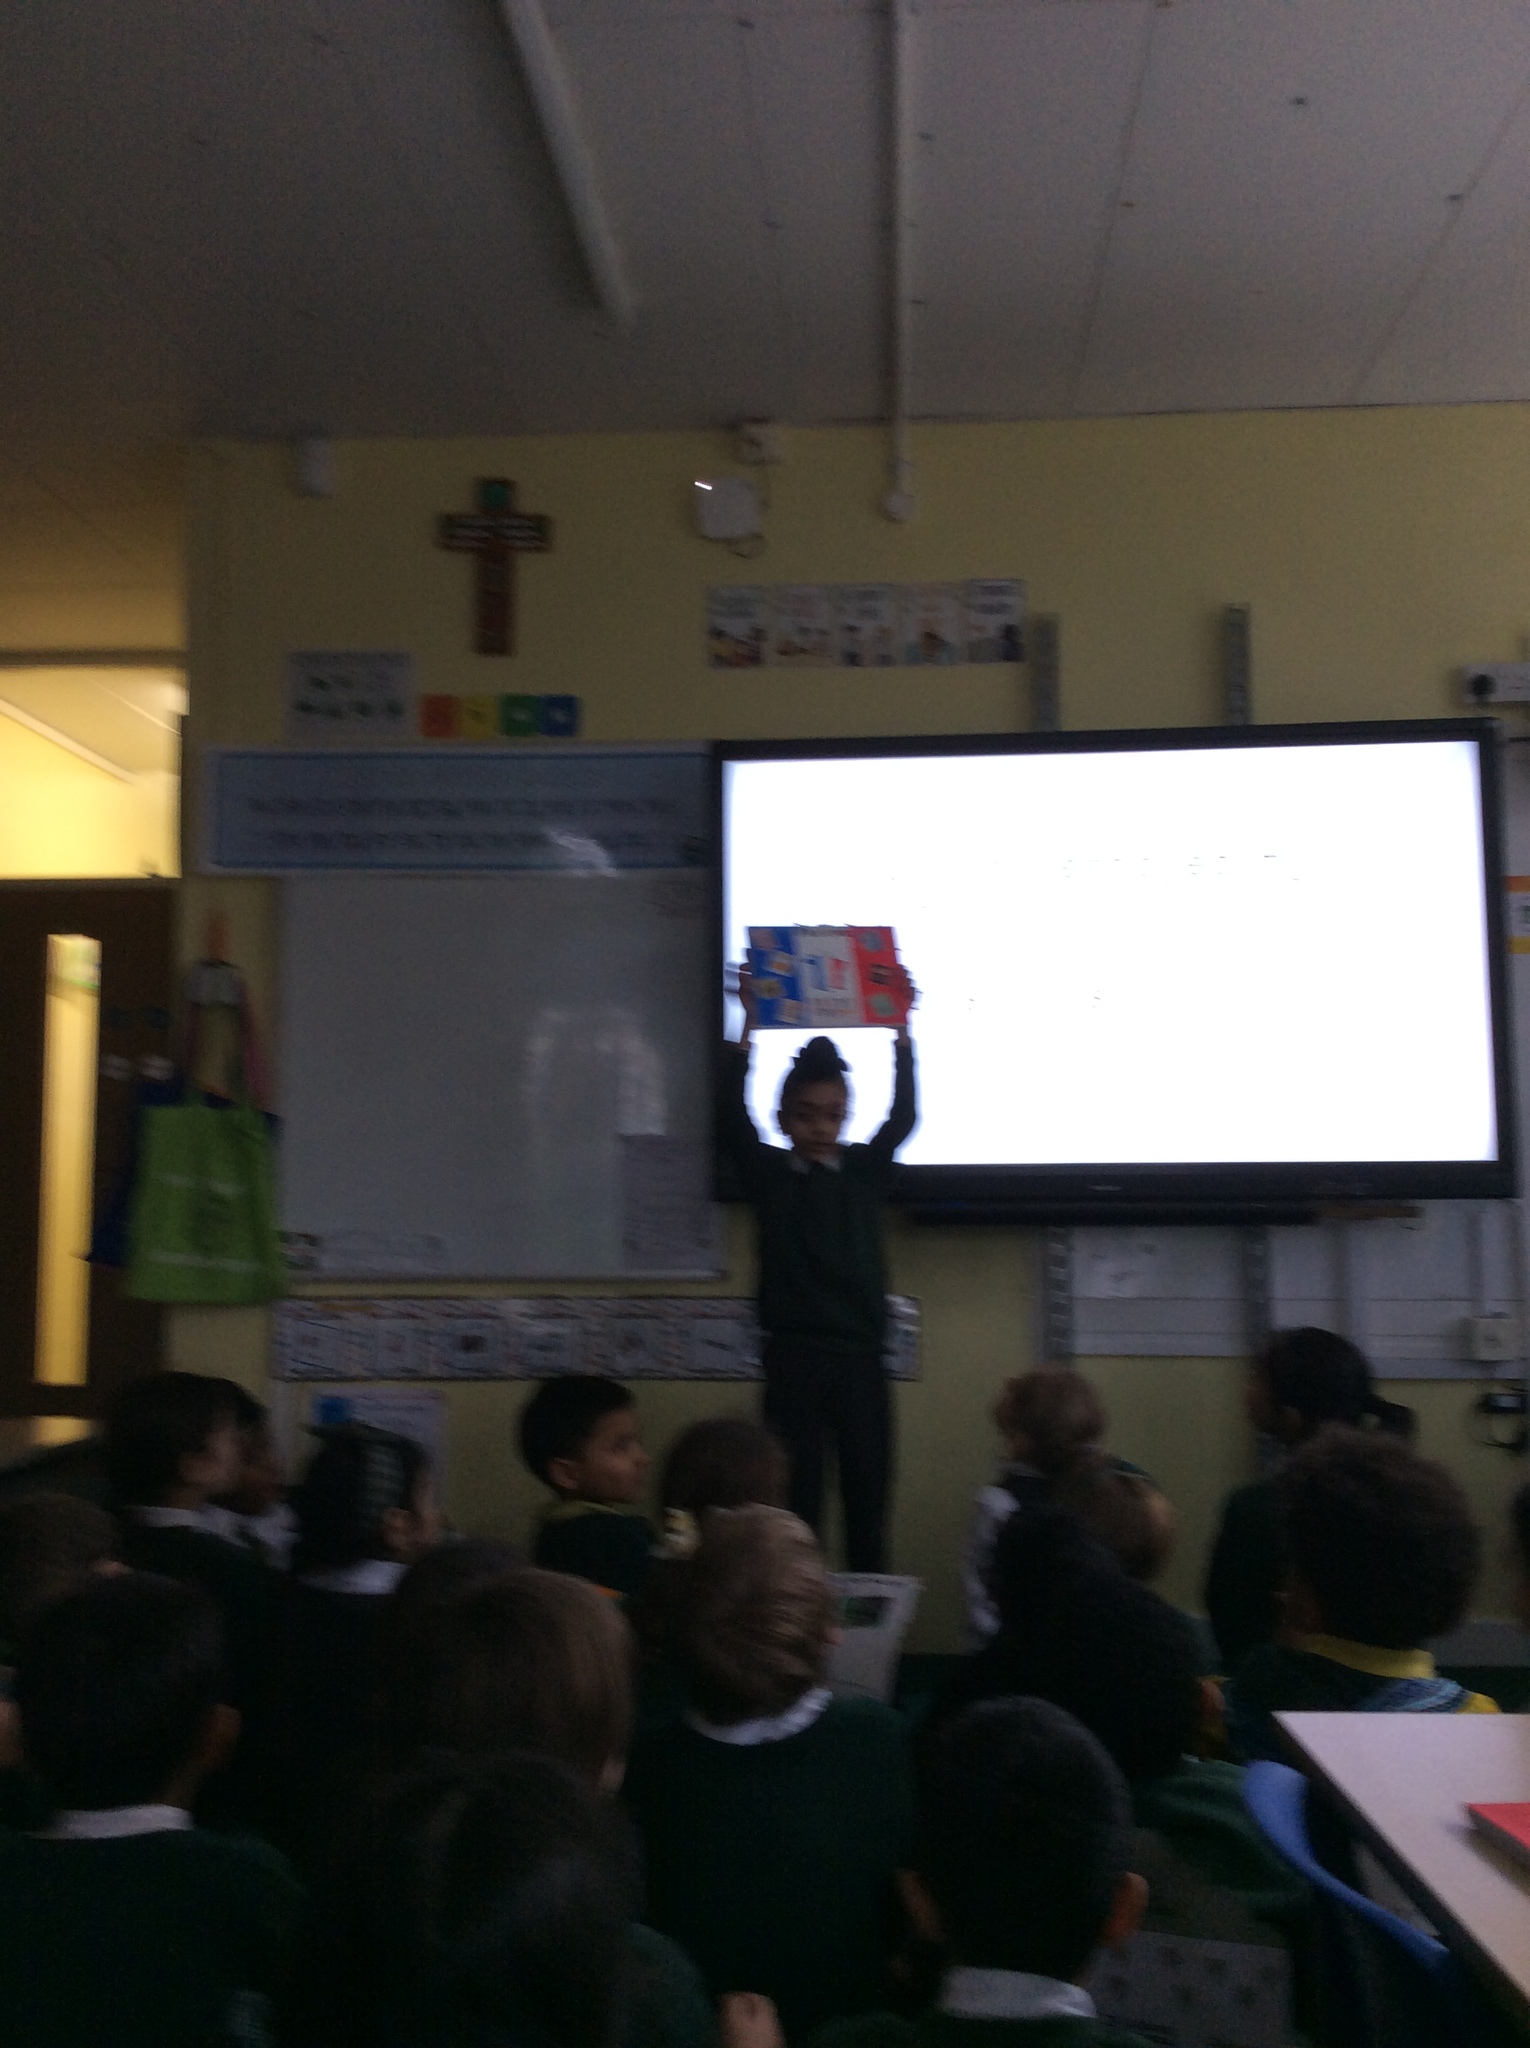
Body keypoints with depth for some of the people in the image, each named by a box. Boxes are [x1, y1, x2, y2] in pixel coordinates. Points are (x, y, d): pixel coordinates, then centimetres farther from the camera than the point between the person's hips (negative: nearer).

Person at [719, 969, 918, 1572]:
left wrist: (901, 1031, -8)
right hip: (794, 1357, -2)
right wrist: (747, 1027, -16)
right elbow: (730, 1120, -10)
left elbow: (903, 1116, -1)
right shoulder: (769, 1173, 3)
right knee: (796, 1497, -1)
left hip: (861, 1358, 3)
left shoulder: (865, 1170, 9)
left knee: (868, 1495, 7)